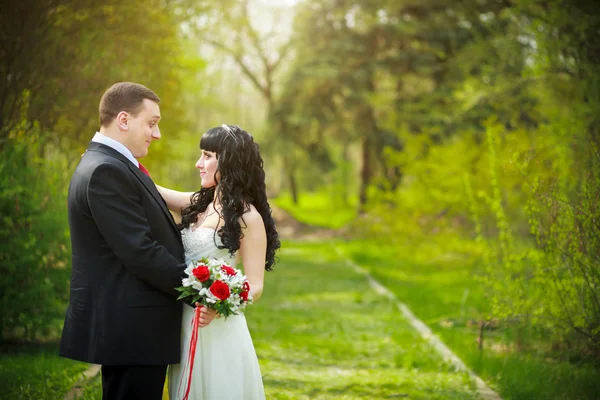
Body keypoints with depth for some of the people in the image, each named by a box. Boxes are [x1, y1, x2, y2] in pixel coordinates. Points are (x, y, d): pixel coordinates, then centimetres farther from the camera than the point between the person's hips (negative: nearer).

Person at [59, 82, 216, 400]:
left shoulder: (113, 165, 16)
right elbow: (140, 252, -23)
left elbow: (149, 235, 16)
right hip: (131, 330, -11)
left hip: (129, 327, 11)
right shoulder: (105, 171, -18)